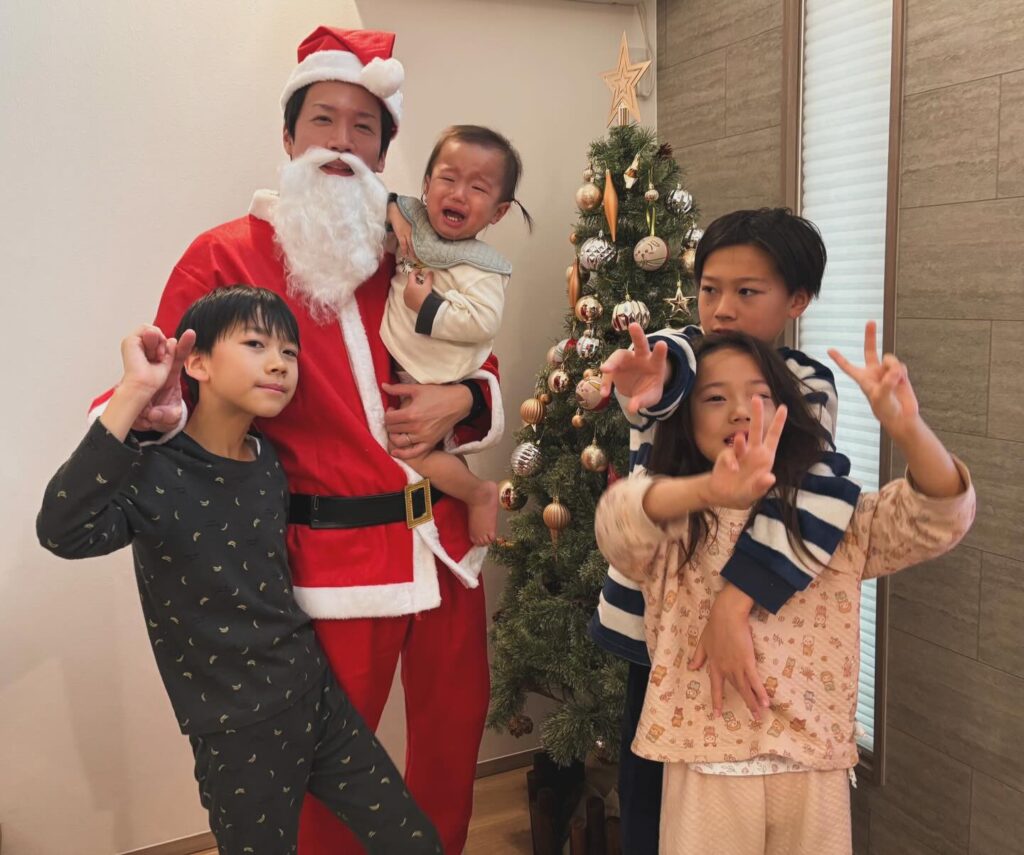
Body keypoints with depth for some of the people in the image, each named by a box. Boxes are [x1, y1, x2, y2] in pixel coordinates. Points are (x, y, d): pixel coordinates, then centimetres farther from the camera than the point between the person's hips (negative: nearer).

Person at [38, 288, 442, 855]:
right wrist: (132, 393, -40)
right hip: (238, 734, -5)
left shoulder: (271, 459, 0)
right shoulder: (154, 471, -18)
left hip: (319, 696, 6)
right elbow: (63, 533, -37)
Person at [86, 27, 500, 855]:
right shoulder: (226, 254, -3)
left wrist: (459, 400, -6)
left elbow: (481, 372, 16)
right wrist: (154, 405, -30)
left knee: (454, 730, 19)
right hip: (334, 559, -4)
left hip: (443, 543, 5)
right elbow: (170, 395, -8)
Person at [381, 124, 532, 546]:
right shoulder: (415, 220, 3)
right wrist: (392, 211, -11)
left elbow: (482, 322, -29)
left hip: (433, 384, -8)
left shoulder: (479, 266, -16)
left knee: (409, 447, -15)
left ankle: (480, 494, 4)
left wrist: (429, 306, -23)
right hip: (394, 369, 8)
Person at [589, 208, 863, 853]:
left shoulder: (805, 382, -10)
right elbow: (666, 362, -26)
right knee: (644, 789, 14)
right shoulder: (683, 352, -1)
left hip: (746, 625, -3)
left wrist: (734, 604, -39)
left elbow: (824, 488, -28)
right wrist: (647, 379, -50)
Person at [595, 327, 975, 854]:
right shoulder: (671, 524, -5)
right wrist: (709, 491, -47)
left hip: (815, 769, 2)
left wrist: (906, 429, -27)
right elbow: (615, 521, -27)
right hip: (706, 770, -2)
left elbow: (941, 517, -8)